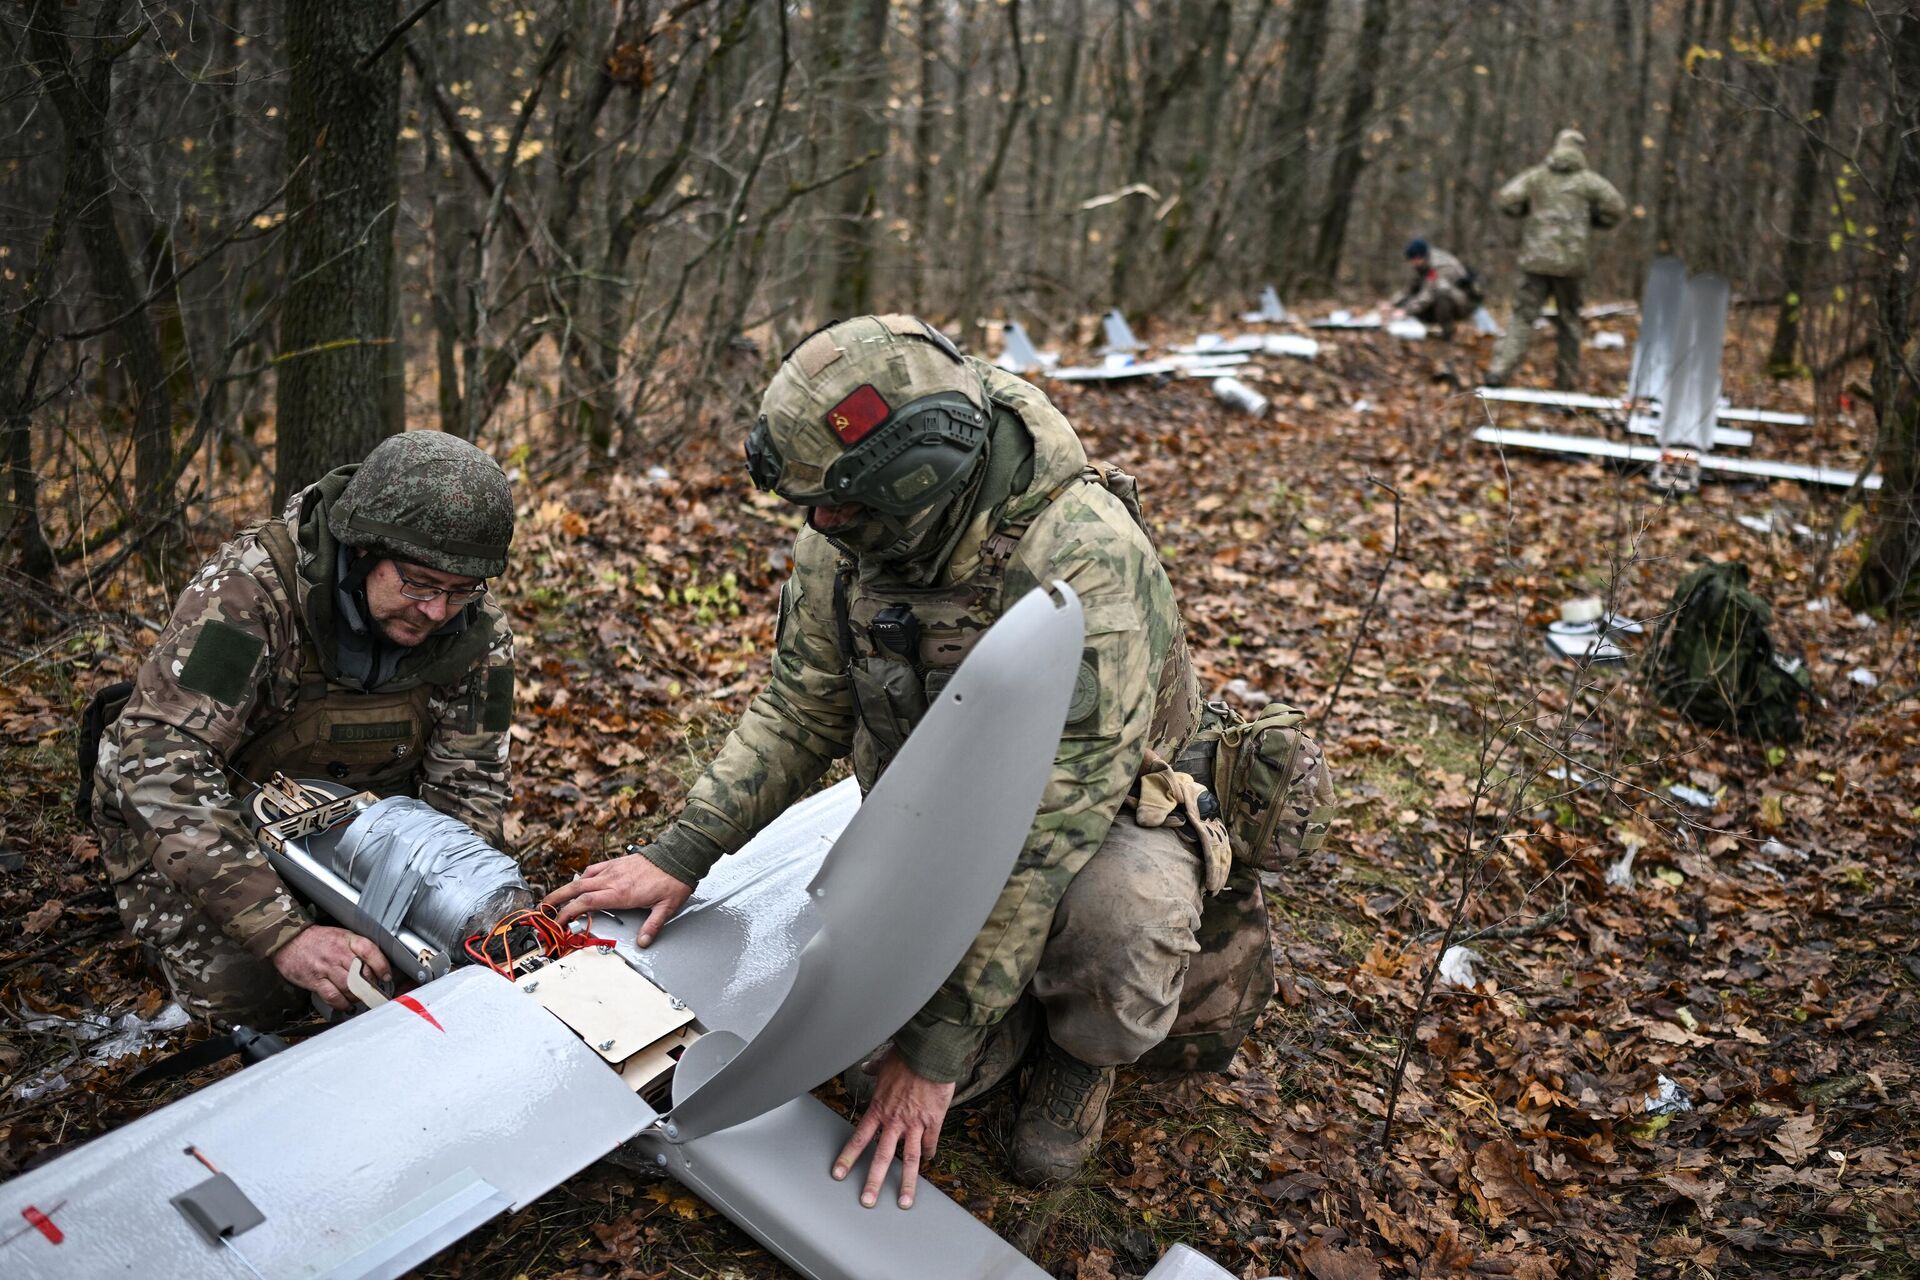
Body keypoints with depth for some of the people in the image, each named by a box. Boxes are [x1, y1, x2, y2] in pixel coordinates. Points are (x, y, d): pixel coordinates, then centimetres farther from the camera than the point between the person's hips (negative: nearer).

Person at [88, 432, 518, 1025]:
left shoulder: (477, 633, -20)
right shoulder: (247, 591, -35)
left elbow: (468, 788, -13)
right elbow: (163, 765, -42)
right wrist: (283, 934, -50)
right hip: (211, 810, -3)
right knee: (246, 991, -18)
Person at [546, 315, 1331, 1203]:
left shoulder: (1085, 562, -35)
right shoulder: (843, 539, -13)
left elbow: (1048, 829, -35)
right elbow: (798, 711, 2)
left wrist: (937, 1042, -31)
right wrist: (681, 856, -5)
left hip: (1106, 822, -5)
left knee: (1113, 913, -39)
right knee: (884, 1069, -12)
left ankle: (1082, 1046, -2)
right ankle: (1028, 1009, 21)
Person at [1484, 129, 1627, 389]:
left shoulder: (1536, 176, 5)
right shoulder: (1589, 180, 3)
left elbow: (1505, 200, -2)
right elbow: (1616, 208, -3)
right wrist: (1591, 221, 14)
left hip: (1536, 259, 0)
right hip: (1571, 260, 0)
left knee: (1523, 316, -1)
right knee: (1568, 319, 12)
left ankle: (1499, 371, -18)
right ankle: (1566, 379, 16)